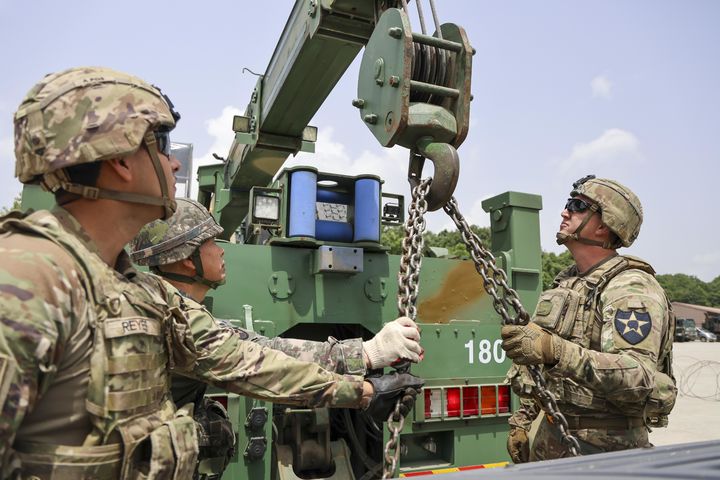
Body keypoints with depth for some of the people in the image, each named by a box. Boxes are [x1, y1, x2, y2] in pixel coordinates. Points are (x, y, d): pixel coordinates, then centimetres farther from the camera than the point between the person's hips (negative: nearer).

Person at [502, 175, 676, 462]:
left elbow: (639, 379, -30)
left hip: (605, 450, -7)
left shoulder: (632, 289, -16)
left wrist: (556, 351, -41)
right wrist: (522, 421, 14)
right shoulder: (564, 284, 10)